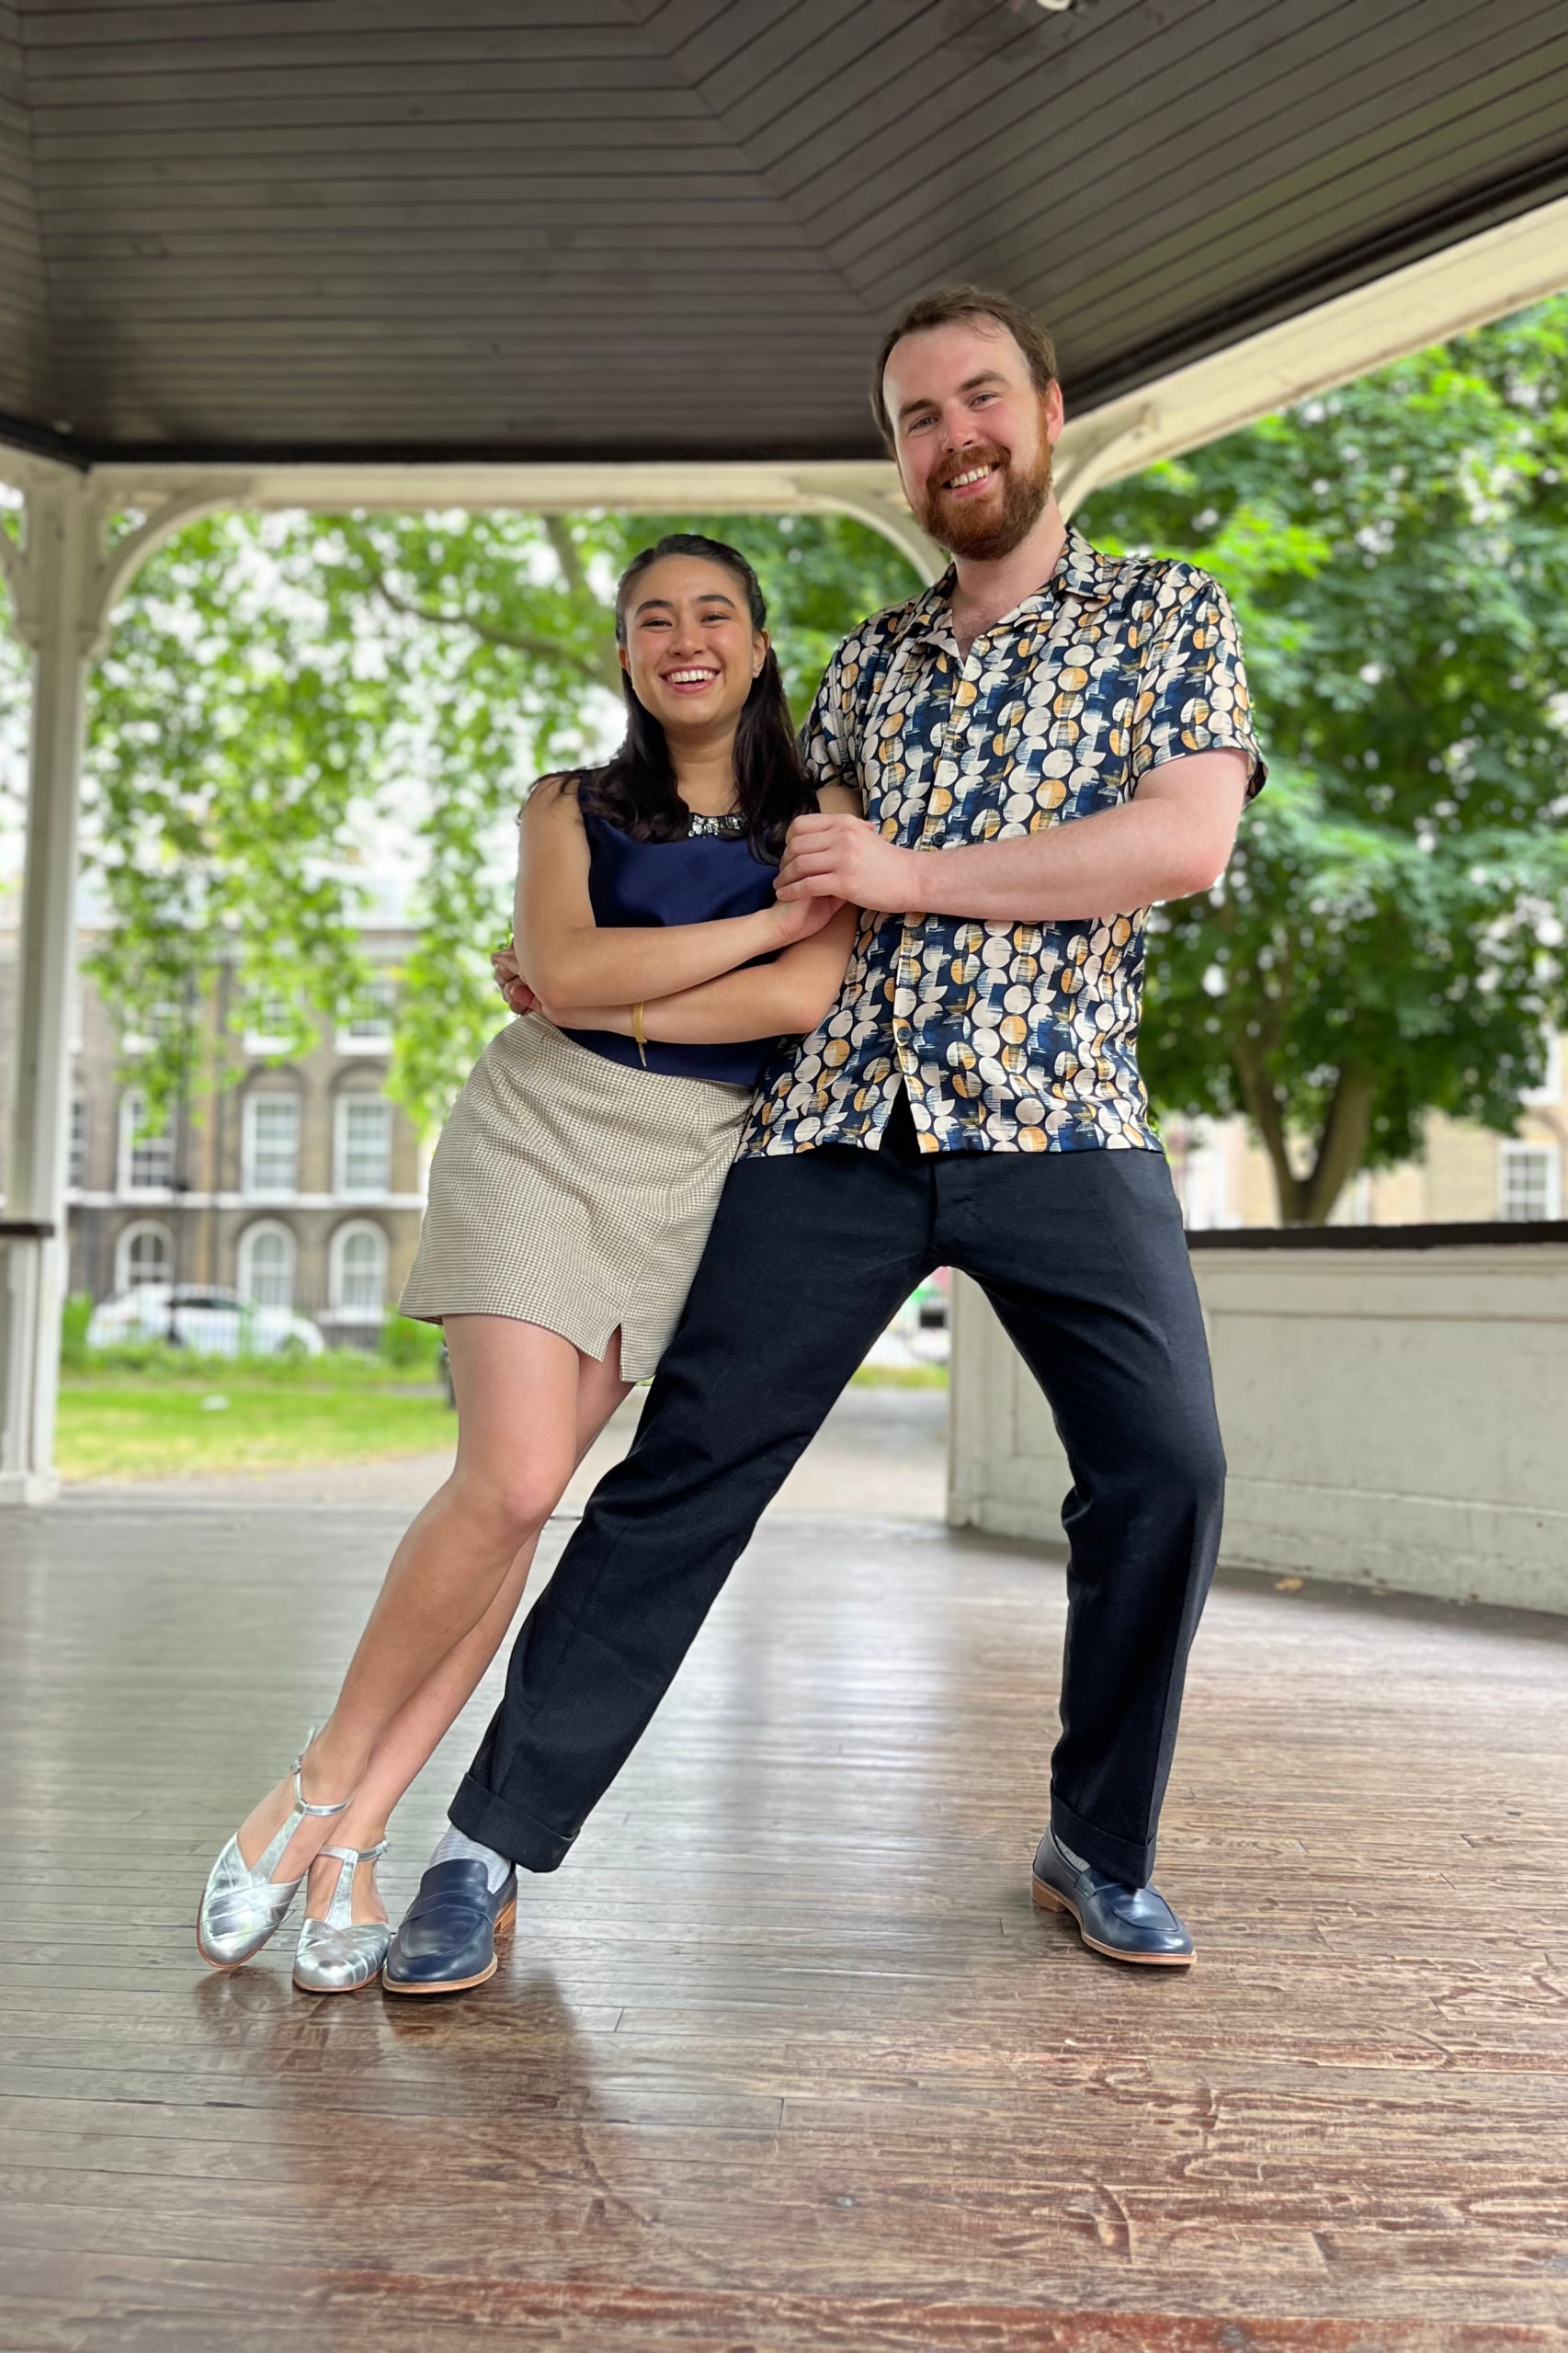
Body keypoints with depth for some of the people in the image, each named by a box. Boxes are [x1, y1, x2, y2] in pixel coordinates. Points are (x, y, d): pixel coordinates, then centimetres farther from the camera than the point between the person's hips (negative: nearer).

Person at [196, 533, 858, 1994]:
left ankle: (356, 1834, 3)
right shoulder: (572, 807, 10)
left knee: (522, 1498, -5)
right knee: (510, 1484, -16)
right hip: (541, 1128, -1)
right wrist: (774, 919, -9)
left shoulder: (814, 818, 9)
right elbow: (564, 967, -9)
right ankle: (320, 1780, 4)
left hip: (694, 1162, 1)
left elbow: (806, 999, -9)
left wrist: (608, 1003, -8)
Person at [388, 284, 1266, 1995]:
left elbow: (1186, 840, -7)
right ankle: (498, 1843, 7)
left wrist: (913, 874, -9)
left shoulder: (1167, 615, 10)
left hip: (1058, 1113, -2)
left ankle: (1099, 1852, 11)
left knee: (1163, 1463, -12)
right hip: (837, 1115, 2)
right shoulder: (870, 661, 20)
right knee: (687, 1466, -2)